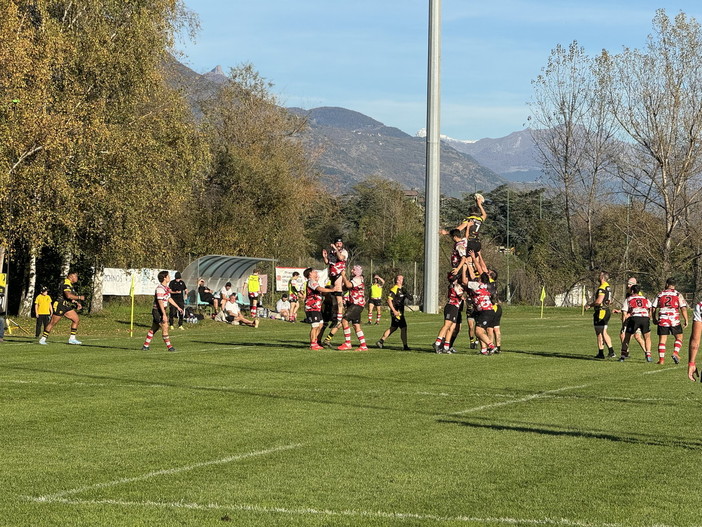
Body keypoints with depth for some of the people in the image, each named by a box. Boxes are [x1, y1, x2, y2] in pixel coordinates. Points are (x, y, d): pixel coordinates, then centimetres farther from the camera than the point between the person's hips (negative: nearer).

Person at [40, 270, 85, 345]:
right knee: (53, 323, -3)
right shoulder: (66, 284, -18)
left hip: (67, 307, 10)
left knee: (76, 319, 0)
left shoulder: (71, 284, 14)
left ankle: (72, 338, 4)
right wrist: (79, 297, -24)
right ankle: (42, 339, 6)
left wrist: (77, 303, 18)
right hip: (60, 306, -10)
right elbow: (68, 295, -35)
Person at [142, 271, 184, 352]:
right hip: (158, 310, -10)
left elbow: (169, 299, 24)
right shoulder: (160, 288, -19)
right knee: (165, 327, -9)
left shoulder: (166, 288, 13)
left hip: (161, 311, 10)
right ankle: (169, 346, -5)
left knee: (154, 329, 12)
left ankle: (145, 346, 17)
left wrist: (178, 307, 24)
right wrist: (164, 314, -27)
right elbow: (160, 302, -24)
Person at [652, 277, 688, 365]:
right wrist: (686, 320, 2)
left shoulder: (660, 294, 8)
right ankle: (675, 353, -3)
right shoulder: (678, 295, 2)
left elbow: (654, 308, 10)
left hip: (662, 321, 1)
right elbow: (683, 308, -5)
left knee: (662, 340, 5)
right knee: (679, 337, 15)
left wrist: (654, 319, 22)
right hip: (674, 320, -1)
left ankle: (661, 359, 1)